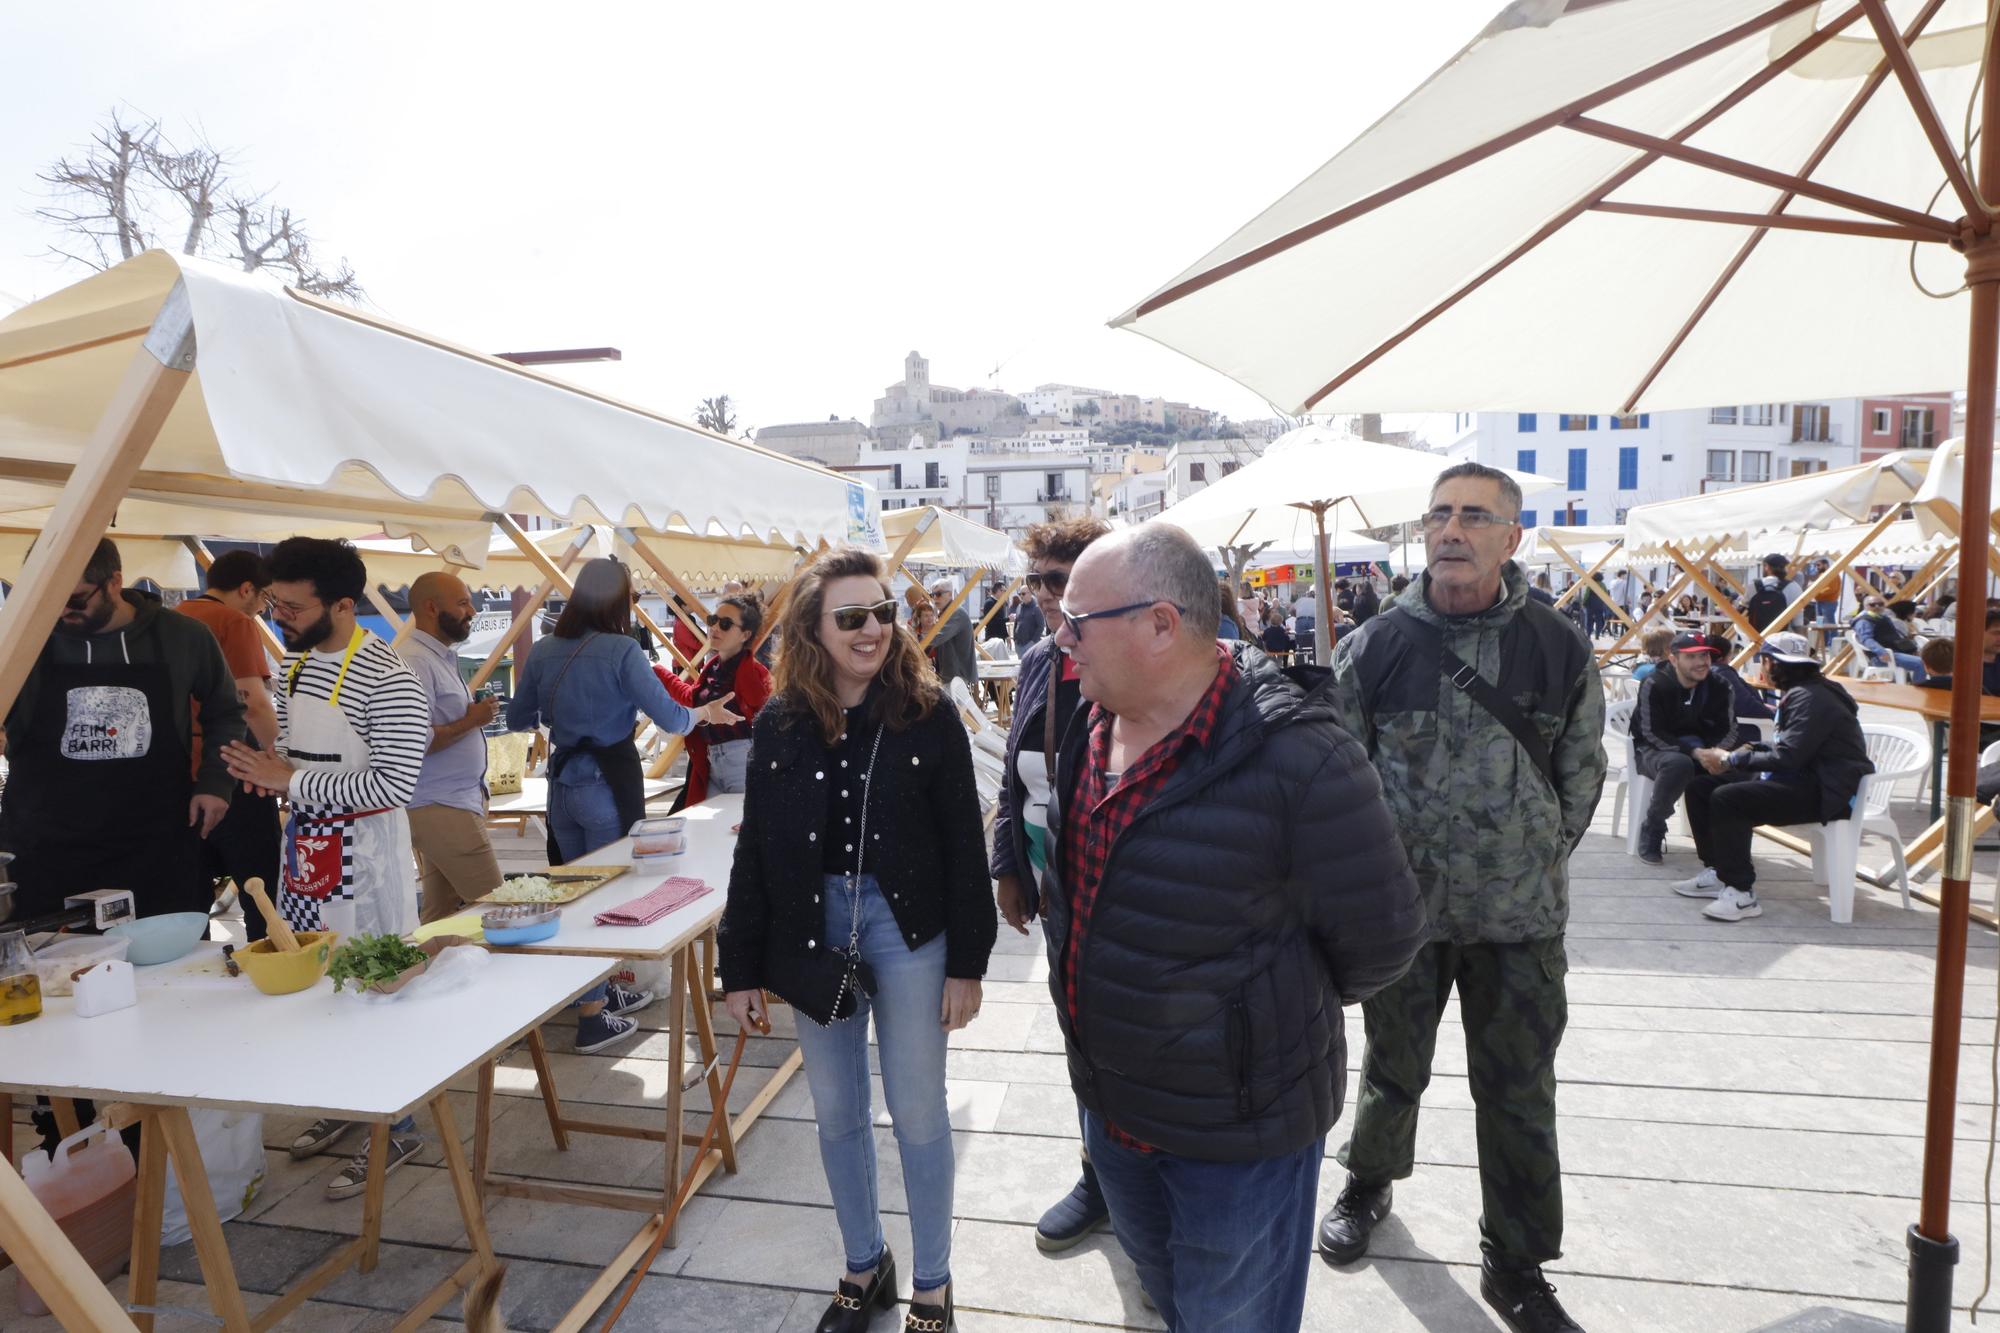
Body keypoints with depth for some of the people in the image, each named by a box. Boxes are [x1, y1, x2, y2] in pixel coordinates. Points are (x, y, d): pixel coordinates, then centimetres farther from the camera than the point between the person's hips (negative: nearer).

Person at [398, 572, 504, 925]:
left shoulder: (442, 657, 15)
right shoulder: (415, 661, -16)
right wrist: (471, 721, -15)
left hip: (456, 802, 10)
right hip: (440, 808, -10)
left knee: (441, 914, 12)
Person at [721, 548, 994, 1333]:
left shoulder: (927, 713, -10)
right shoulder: (779, 724, -2)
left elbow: (963, 846, -7)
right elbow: (754, 852, 3)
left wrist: (967, 962, -8)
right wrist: (741, 967, 3)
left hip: (906, 927, -2)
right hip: (814, 928, 3)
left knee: (917, 1113, 9)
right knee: (837, 1113, 16)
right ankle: (864, 1265, 39)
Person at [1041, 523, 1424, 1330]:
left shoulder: (1295, 756, -29)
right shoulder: (1091, 729, -5)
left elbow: (1378, 936, -17)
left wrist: (1274, 1014, -3)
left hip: (1237, 1135, -6)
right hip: (1109, 1105, 7)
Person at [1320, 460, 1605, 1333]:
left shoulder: (1561, 651, -4)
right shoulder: (1374, 648, -7)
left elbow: (1581, 775, 6)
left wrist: (1534, 861, 6)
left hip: (1523, 919, 1)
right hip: (1403, 910, 0)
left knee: (1520, 1095, 11)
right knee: (1393, 1070, 19)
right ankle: (1368, 1185, 46)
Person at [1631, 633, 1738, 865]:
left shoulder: (1720, 687, 0)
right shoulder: (1654, 685, -16)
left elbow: (1728, 729, 2)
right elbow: (1652, 733, -18)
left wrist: (1717, 751, -22)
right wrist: (1693, 752, -29)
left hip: (1701, 749, 5)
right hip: (1655, 750, -5)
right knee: (1679, 764, -38)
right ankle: (1652, 828, -18)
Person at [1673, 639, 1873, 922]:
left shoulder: (1811, 698, -17)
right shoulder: (1798, 693, 16)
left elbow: (1787, 757, -24)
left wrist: (1732, 759, -15)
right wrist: (1749, 751, 1)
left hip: (1825, 793, -11)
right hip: (1801, 779, 11)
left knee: (1726, 799, -29)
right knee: (1700, 787, 3)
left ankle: (1742, 893, -22)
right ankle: (1718, 872, 8)